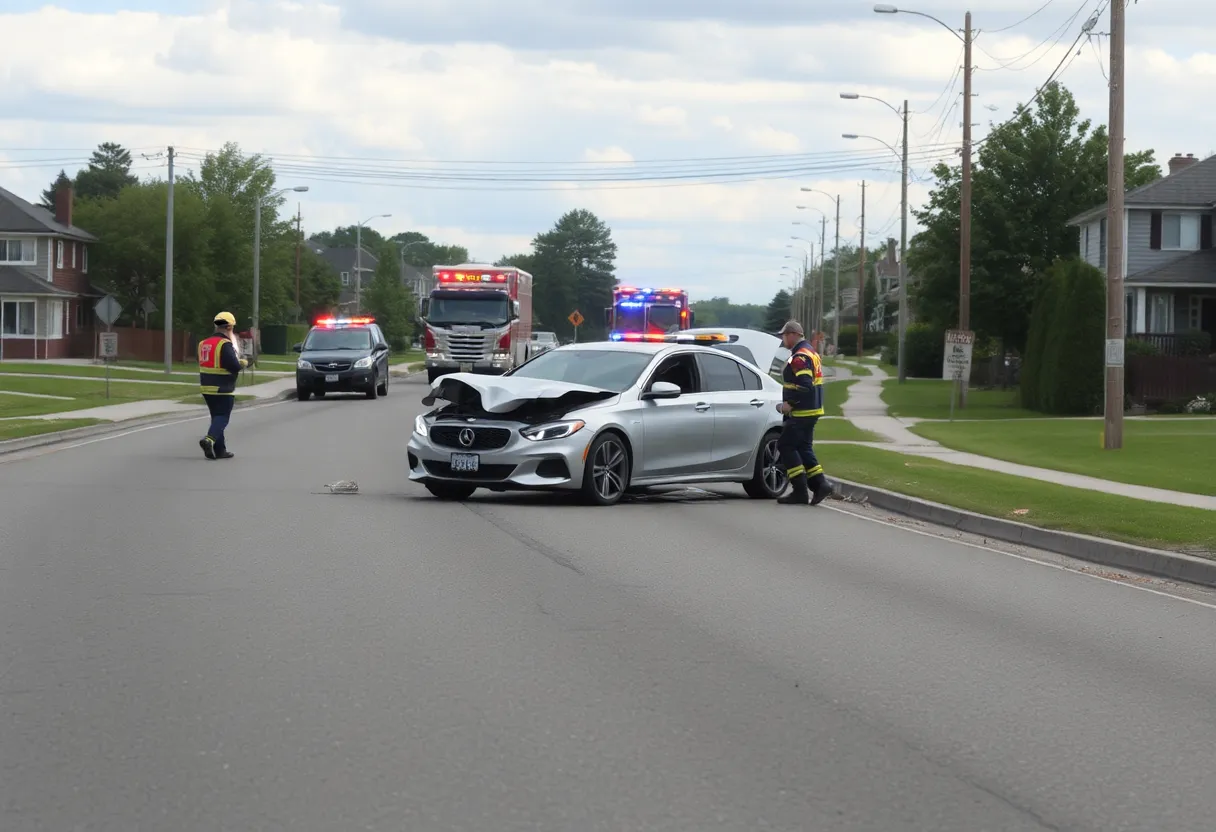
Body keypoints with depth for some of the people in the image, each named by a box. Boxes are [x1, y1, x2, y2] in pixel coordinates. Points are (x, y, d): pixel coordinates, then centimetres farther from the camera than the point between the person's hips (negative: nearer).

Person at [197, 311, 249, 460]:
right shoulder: (225, 345, -16)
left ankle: (220, 450, 17)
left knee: (216, 417, 15)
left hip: (206, 387, 8)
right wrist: (243, 363, 1)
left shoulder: (204, 343, 11)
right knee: (222, 418, -3)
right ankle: (210, 439, -25)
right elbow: (234, 366, -22)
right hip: (223, 389, -8)